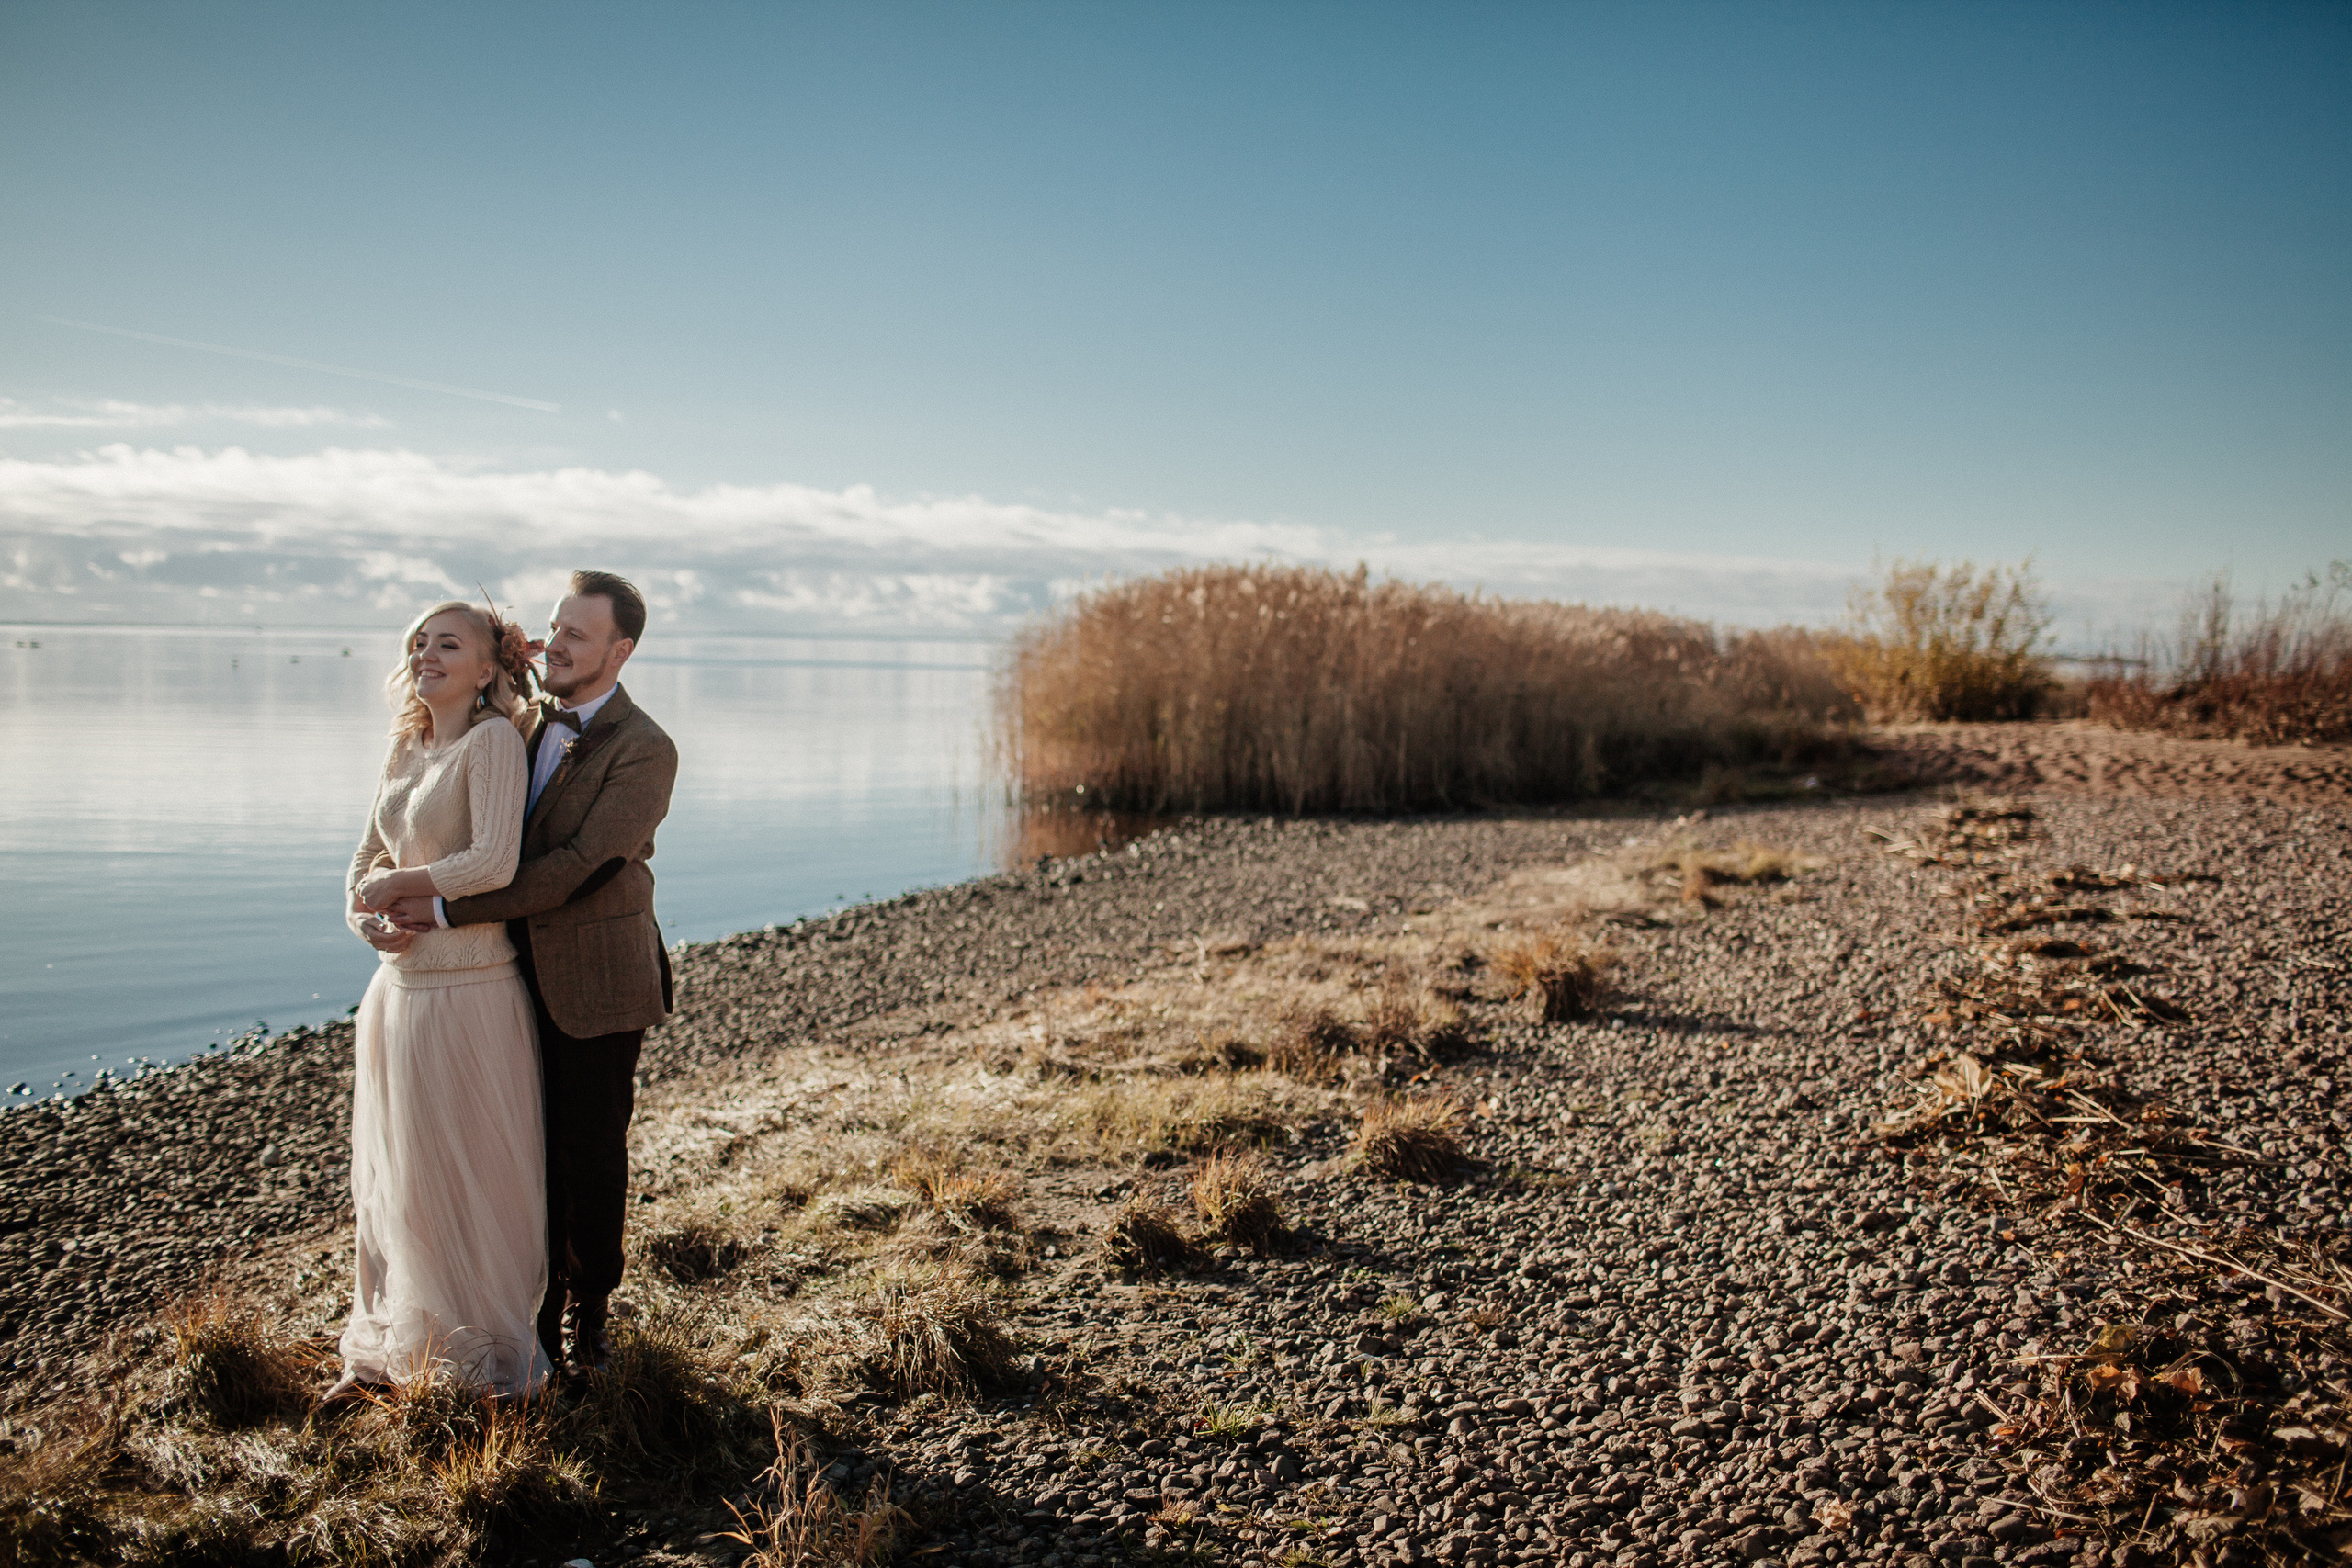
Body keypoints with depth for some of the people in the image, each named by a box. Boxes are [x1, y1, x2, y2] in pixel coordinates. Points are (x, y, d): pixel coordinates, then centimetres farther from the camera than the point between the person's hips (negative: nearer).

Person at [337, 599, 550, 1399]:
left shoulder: (493, 740, -13)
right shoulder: (405, 749, 10)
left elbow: (494, 862, -24)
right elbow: (368, 857, 14)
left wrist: (399, 884, -12)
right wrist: (364, 912, -7)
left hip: (468, 993, -7)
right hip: (399, 986, 7)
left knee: (471, 1179, 6)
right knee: (390, 1176, 18)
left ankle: (490, 1357, 24)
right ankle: (386, 1345, 35)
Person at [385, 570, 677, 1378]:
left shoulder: (643, 751, -16)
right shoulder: (529, 723, 8)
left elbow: (575, 869, -22)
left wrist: (448, 909, -20)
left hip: (594, 984, -5)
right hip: (523, 974, 6)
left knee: (591, 1151, 8)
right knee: (537, 1148, 12)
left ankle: (588, 1309, 27)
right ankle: (544, 1296, 29)